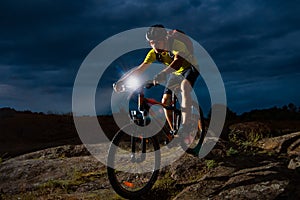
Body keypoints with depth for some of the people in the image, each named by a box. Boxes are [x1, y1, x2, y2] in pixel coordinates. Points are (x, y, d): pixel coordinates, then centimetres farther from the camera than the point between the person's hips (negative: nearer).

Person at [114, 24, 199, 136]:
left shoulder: (176, 44, -32)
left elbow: (178, 61, -51)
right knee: (165, 102, -4)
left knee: (184, 86, -38)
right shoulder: (153, 53, -15)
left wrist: (163, 73, -68)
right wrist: (122, 81, -26)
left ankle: (186, 123, -39)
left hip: (190, 68, -6)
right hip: (176, 74, 7)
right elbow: (140, 69, -17)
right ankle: (173, 131, 10)